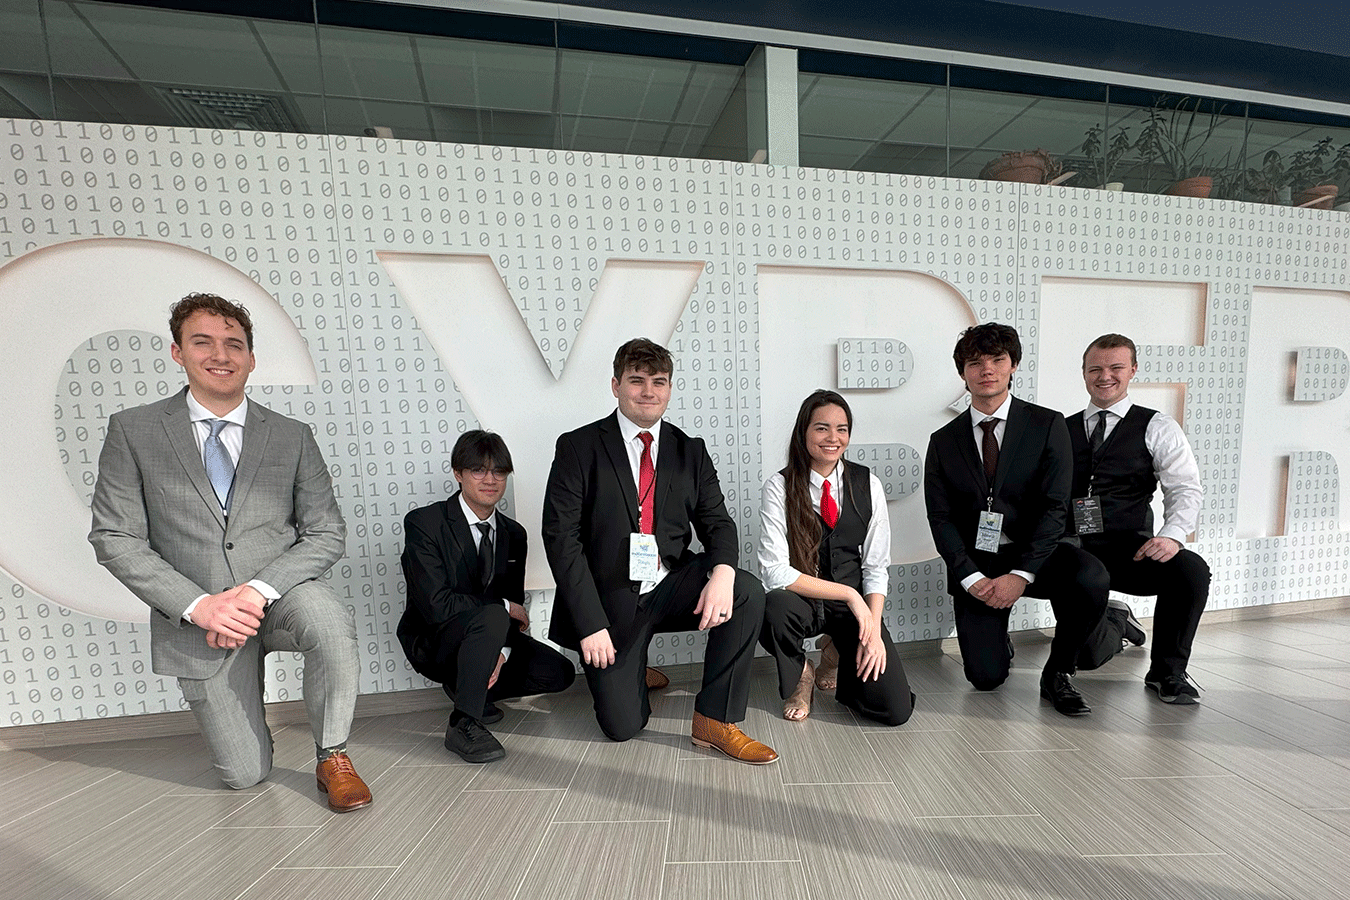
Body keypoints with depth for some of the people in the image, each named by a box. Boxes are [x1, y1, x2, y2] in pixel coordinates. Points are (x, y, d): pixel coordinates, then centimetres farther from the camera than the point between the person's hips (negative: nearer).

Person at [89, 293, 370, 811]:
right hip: (197, 614, 1)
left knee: (331, 624, -37)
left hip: (280, 592, 0)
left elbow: (328, 534, -4)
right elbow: (115, 539, -5)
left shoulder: (292, 436, 0)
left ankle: (332, 757, -10)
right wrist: (198, 605, -17)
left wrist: (260, 588, -20)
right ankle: (221, 701, 41)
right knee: (246, 774, 5)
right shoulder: (132, 430, 0)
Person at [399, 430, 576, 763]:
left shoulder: (513, 533, 1)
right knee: (492, 617, -36)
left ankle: (467, 685, 12)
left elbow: (516, 605, 2)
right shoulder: (423, 523, -16)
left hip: (484, 635, 6)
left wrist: (501, 652, -17)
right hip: (432, 642, -6)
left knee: (558, 673, -8)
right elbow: (436, 605, -23)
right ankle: (464, 724, -19)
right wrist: (503, 608, -17)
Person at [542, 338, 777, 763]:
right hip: (610, 600, -2)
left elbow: (717, 521, -1)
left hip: (672, 586, 3)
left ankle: (714, 719, -5)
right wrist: (591, 624, -16)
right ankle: (622, 668, 34)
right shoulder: (578, 448, -7)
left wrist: (722, 572, -24)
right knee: (622, 726, -1)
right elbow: (560, 536, -11)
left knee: (748, 592, -23)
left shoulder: (690, 451, 4)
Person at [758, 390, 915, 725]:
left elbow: (877, 567, -1)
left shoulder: (868, 484, -2)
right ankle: (801, 674, -1)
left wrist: (874, 630, -12)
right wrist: (848, 594, -20)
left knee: (895, 710, -13)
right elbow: (775, 571, -19)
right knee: (773, 607, -36)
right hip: (800, 602, -2)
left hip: (854, 605, 2)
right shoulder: (779, 487, -12)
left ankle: (843, 659, 21)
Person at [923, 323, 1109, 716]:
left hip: (1033, 553, 0)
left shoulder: (1048, 426, -1)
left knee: (1091, 579, -33)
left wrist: (1021, 575, -19)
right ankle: (996, 637, 28)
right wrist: (971, 577, -14)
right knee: (985, 677, -10)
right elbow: (940, 518, -1)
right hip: (975, 563, 0)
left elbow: (1055, 507, -9)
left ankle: (1058, 673, -5)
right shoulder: (944, 441, 2)